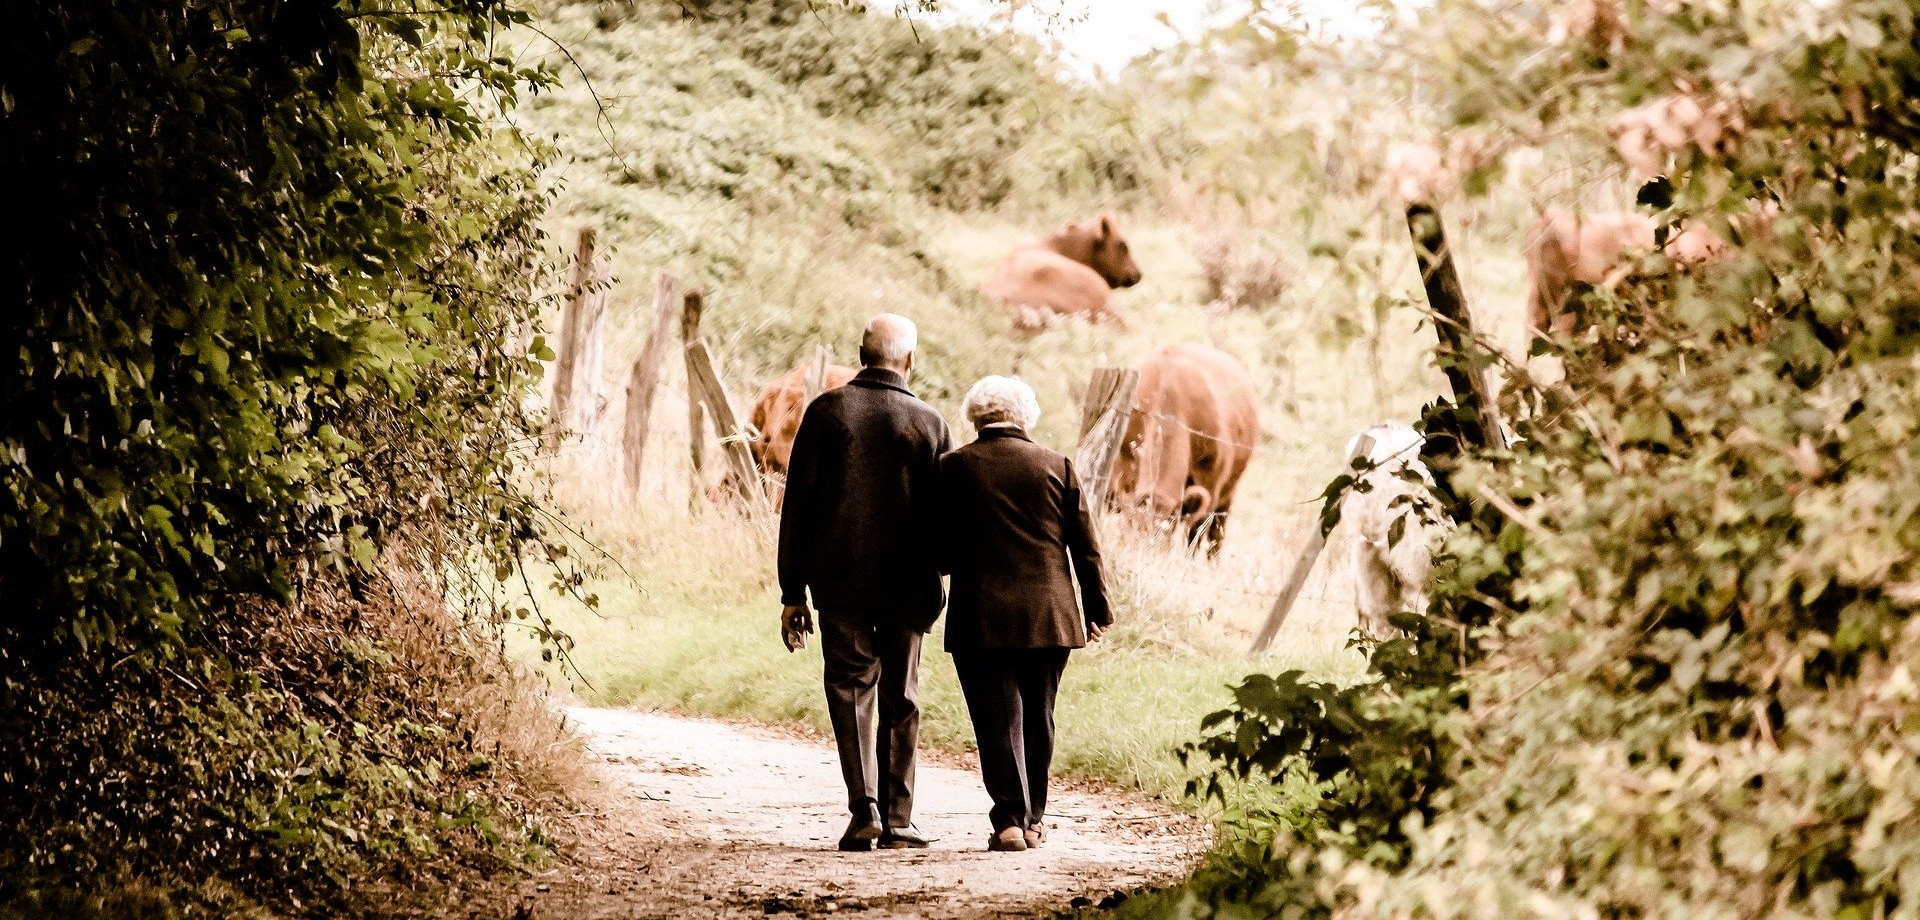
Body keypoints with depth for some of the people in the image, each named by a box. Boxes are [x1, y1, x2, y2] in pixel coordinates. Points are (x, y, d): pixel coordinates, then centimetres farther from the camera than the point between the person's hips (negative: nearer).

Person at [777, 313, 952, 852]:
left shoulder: (826, 411, -1)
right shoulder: (929, 424, 0)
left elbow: (797, 505, -1)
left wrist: (792, 591, 2)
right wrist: (934, 578, 15)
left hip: (839, 581, 0)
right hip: (907, 586, 0)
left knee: (851, 687, 7)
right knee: (900, 699, 9)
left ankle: (864, 806, -8)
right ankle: (896, 821, 10)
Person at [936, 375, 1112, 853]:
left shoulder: (953, 468, -3)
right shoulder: (1057, 466, 2)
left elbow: (939, 551, -2)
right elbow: (1085, 547, 4)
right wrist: (1097, 609, 13)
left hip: (980, 617, -2)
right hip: (1049, 616, 2)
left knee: (998, 720, 1)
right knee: (1037, 719, 14)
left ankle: (1010, 819, -7)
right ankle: (1033, 818, 21)